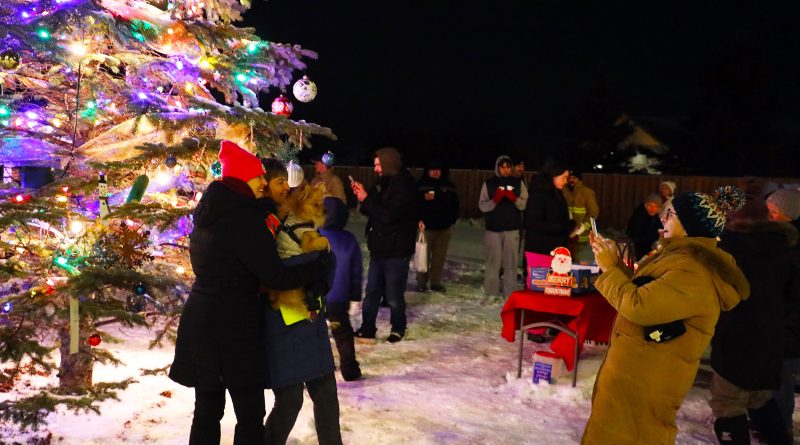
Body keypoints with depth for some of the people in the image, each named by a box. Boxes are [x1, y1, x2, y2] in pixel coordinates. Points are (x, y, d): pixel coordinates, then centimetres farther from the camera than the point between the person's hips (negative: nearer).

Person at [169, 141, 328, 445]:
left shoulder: (209, 213, 10)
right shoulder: (243, 216, -18)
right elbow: (275, 276, -18)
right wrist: (319, 268, -6)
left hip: (201, 320, 9)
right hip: (232, 326, -9)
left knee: (207, 410, 16)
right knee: (250, 414, 3)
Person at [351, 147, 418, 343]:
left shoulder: (403, 187, -16)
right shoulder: (383, 183, 11)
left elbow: (387, 215, -26)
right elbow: (373, 210, 16)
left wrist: (366, 199, -17)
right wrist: (362, 196, -1)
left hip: (396, 250, -8)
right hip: (379, 248, 8)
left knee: (394, 296, 2)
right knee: (372, 292, 11)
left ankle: (398, 329, 21)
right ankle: (367, 328, 19)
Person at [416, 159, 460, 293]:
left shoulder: (449, 186, 10)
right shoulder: (421, 185, 1)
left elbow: (454, 204, 15)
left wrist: (452, 220, 10)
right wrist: (424, 198, -22)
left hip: (444, 226, 3)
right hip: (427, 225, -3)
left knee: (440, 256, 4)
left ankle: (436, 282, 13)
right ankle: (421, 283, 5)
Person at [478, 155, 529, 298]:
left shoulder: (518, 183, 7)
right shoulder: (489, 184, 4)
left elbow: (525, 203, 1)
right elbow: (482, 206, 0)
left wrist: (514, 198, -17)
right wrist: (494, 200, -17)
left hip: (512, 229, 1)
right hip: (493, 228, -1)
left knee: (511, 261, 0)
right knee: (493, 261, 0)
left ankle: (510, 293, 6)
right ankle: (491, 293, 7)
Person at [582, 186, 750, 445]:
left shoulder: (695, 272, -27)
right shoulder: (686, 256, 8)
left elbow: (637, 306, -31)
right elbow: (643, 291, 16)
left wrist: (609, 268, -17)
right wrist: (615, 261, 6)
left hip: (646, 379, -10)